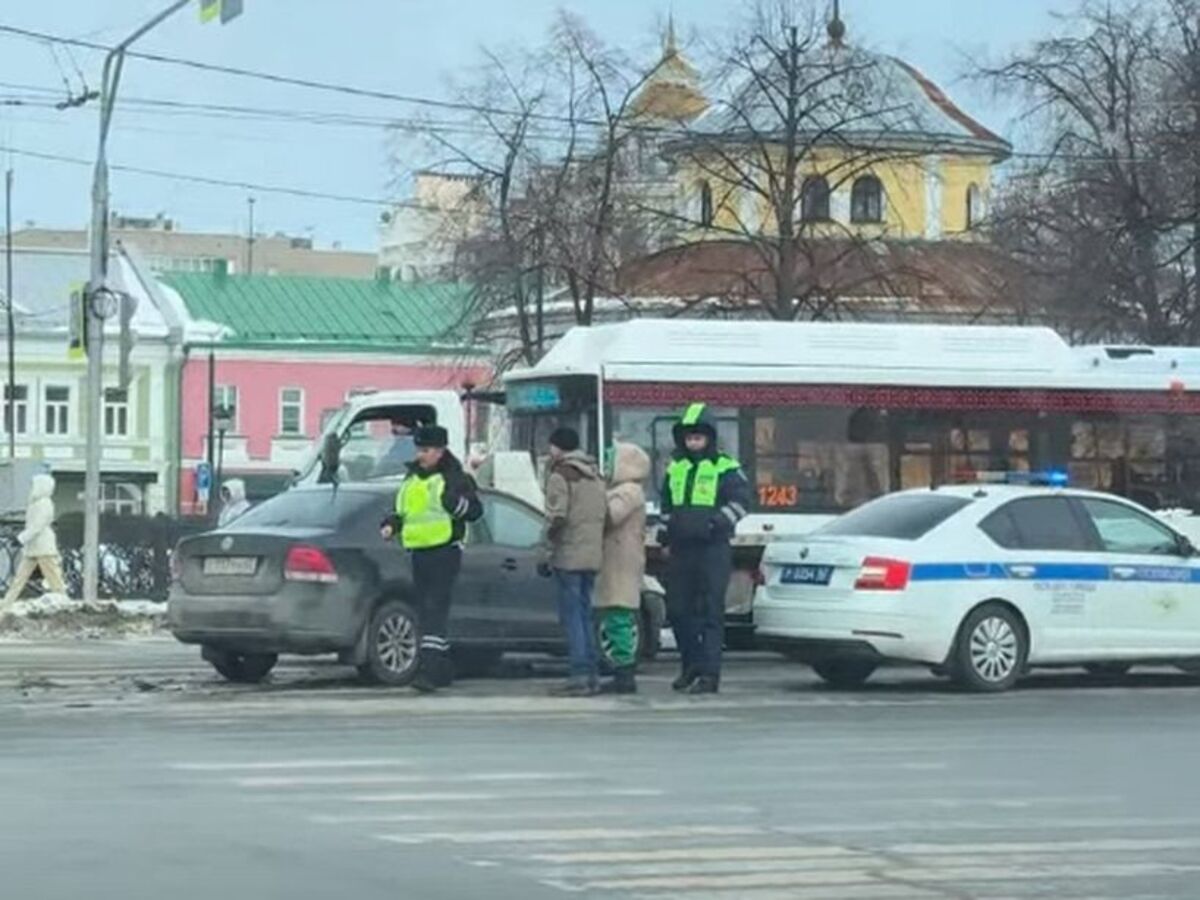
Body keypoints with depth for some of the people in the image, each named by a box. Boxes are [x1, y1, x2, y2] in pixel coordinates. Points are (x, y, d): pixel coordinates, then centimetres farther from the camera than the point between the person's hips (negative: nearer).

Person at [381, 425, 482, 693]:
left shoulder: (453, 477, -6)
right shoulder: (411, 478, 16)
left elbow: (475, 509, -11)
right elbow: (402, 512, 28)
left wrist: (455, 502, -29)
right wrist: (392, 525, 8)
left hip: (444, 552, -8)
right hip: (419, 553, 8)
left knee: (435, 610, -15)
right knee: (427, 612, 12)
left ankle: (429, 671, -22)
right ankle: (443, 670, 23)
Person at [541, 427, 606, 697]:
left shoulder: (560, 474, -9)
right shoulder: (594, 474, 17)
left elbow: (557, 516, -17)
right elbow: (604, 514, 17)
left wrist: (549, 546, -9)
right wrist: (597, 543, 18)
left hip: (568, 554, -8)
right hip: (592, 554, 8)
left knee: (571, 614, -6)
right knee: (584, 613, 14)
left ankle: (580, 675, -12)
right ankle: (591, 674, 13)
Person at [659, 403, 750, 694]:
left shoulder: (725, 468, -2)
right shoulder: (675, 468, 16)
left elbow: (740, 501, -8)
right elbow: (666, 505, 26)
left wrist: (718, 523, -20)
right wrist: (665, 536, 19)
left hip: (713, 550, -6)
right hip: (681, 550, 6)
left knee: (711, 612, -8)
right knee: (678, 609, 9)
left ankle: (709, 673, -8)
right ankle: (691, 665, 22)